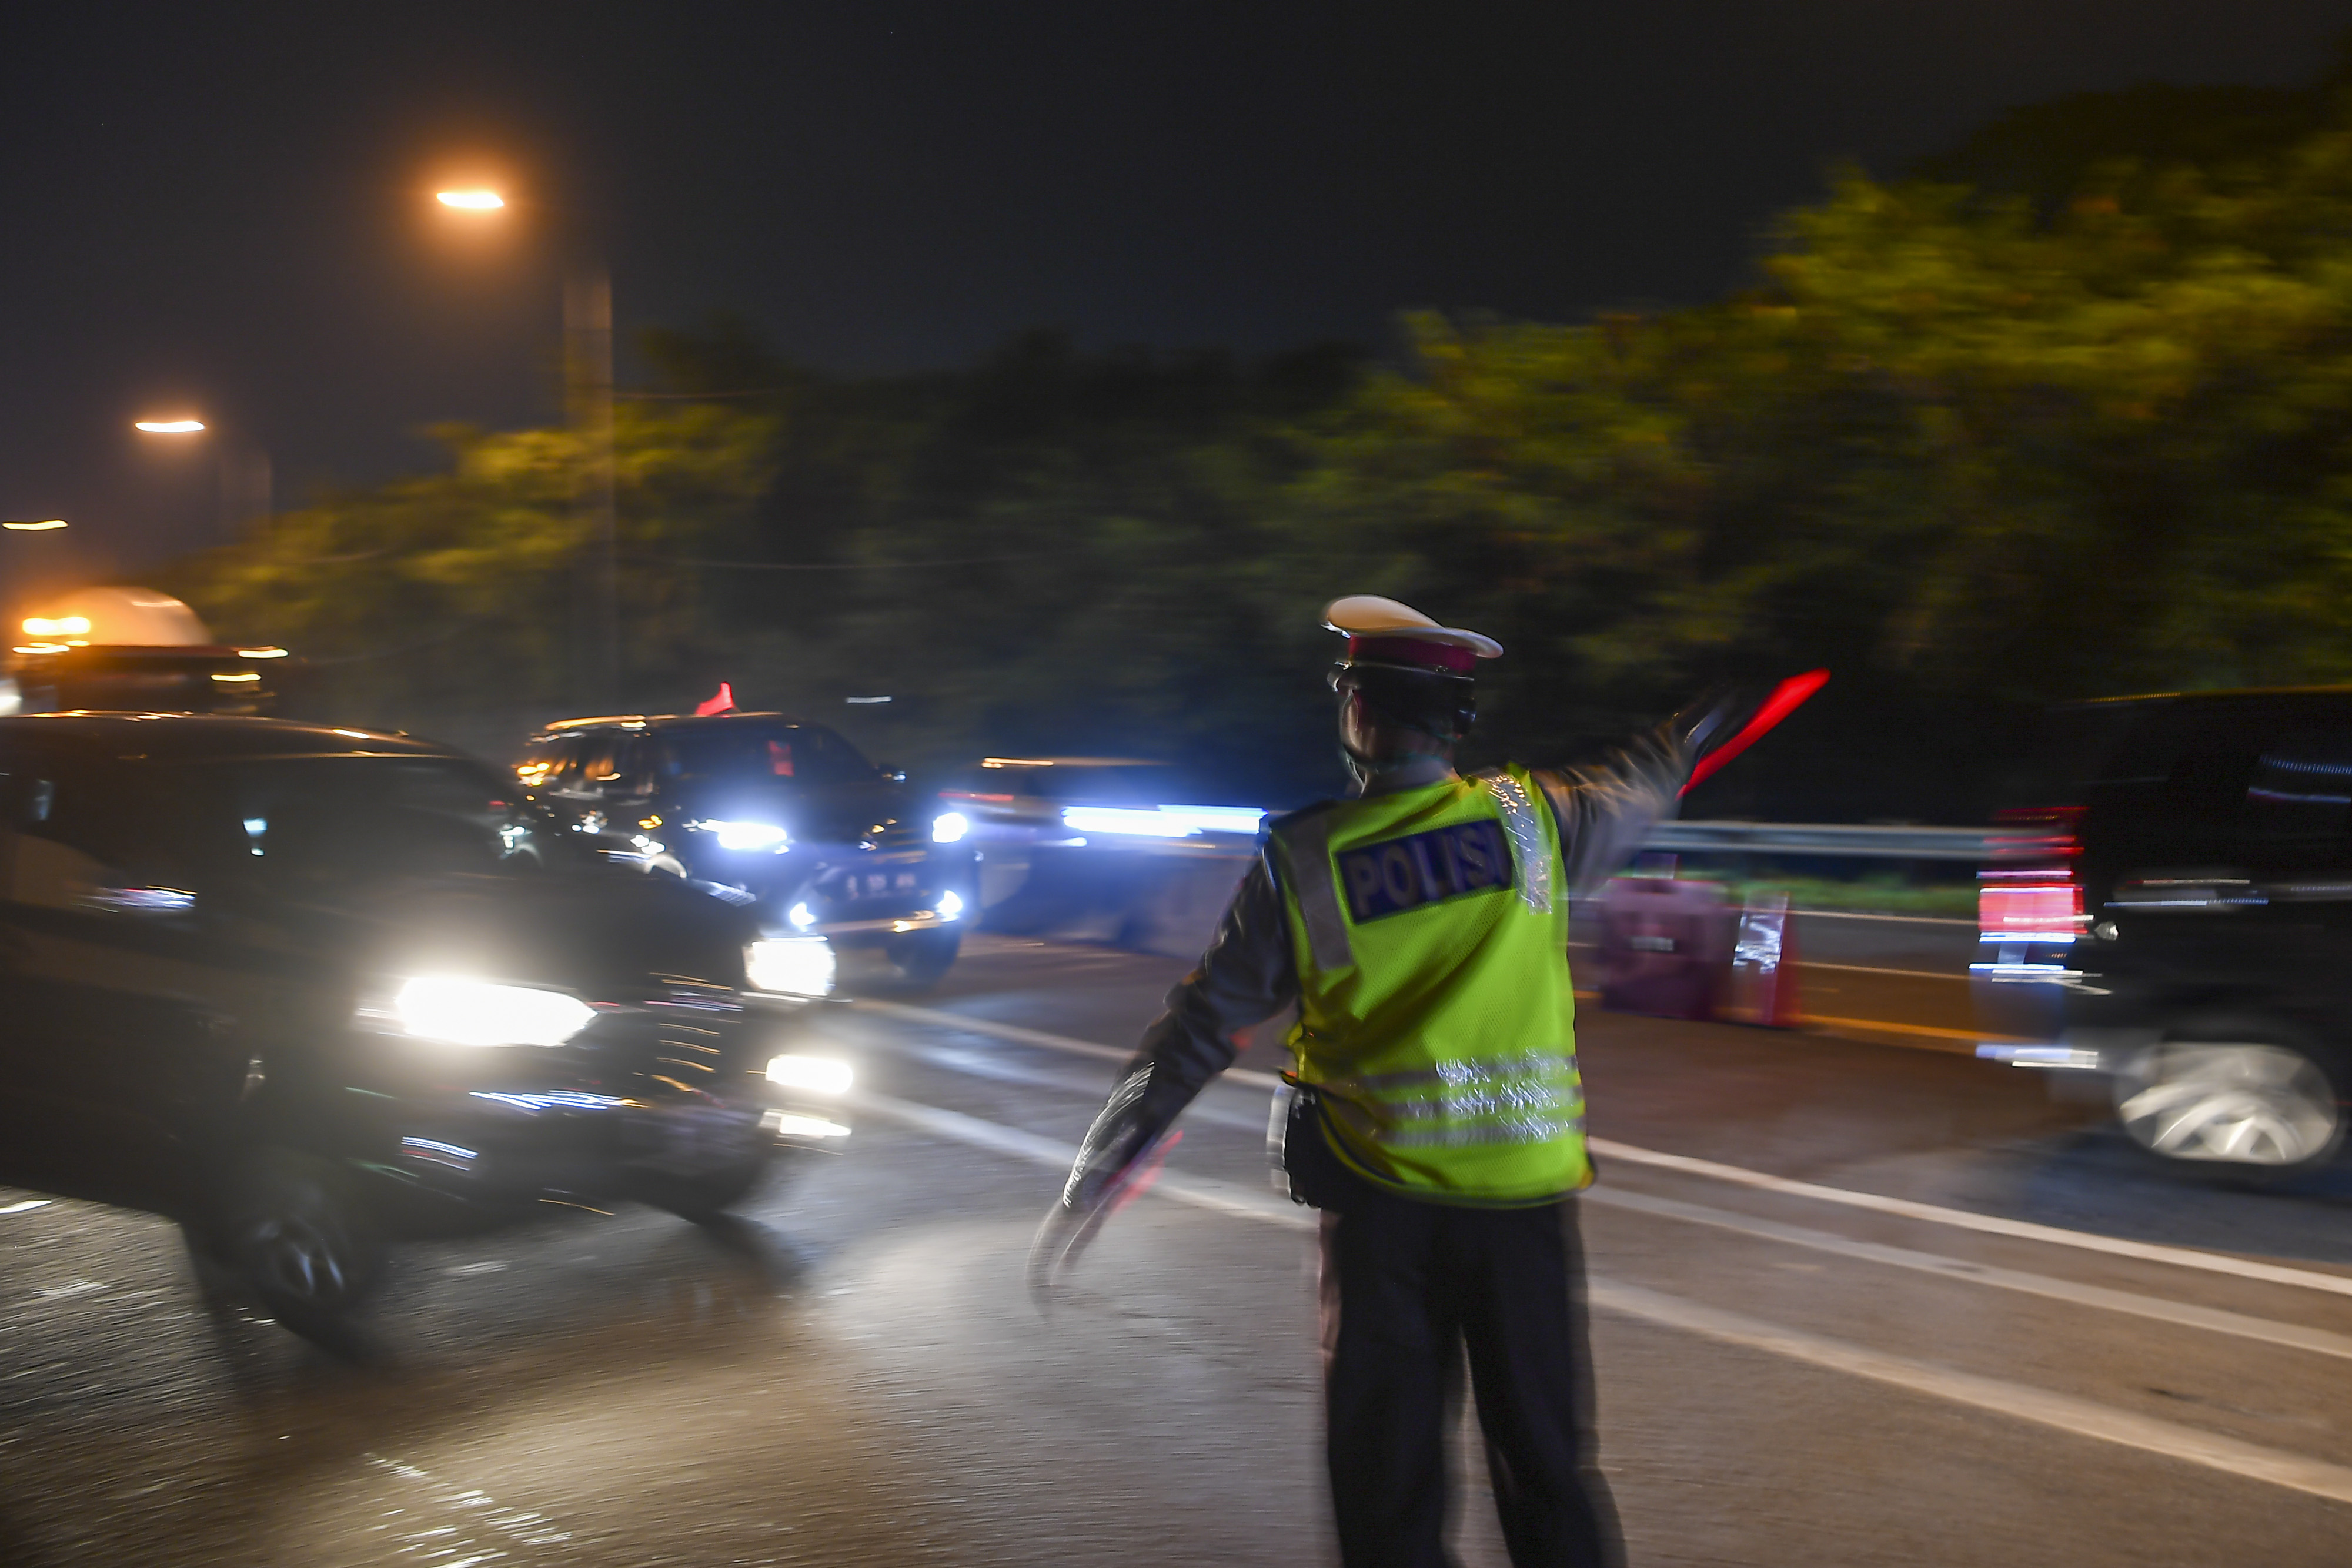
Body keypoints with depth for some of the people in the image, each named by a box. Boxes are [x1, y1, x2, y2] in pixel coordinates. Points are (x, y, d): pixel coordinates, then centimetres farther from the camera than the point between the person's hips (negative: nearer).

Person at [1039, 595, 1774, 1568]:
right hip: (1528, 1191, 2)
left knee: (1386, 1466, 11)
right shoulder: (1532, 818, -1)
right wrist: (1688, 740, 46)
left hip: (1382, 1200, -1)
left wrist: (1096, 1175, 3)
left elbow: (1198, 1030, -4)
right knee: (1548, 1460, 13)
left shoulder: (1300, 865, -6)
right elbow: (1631, 796, 22)